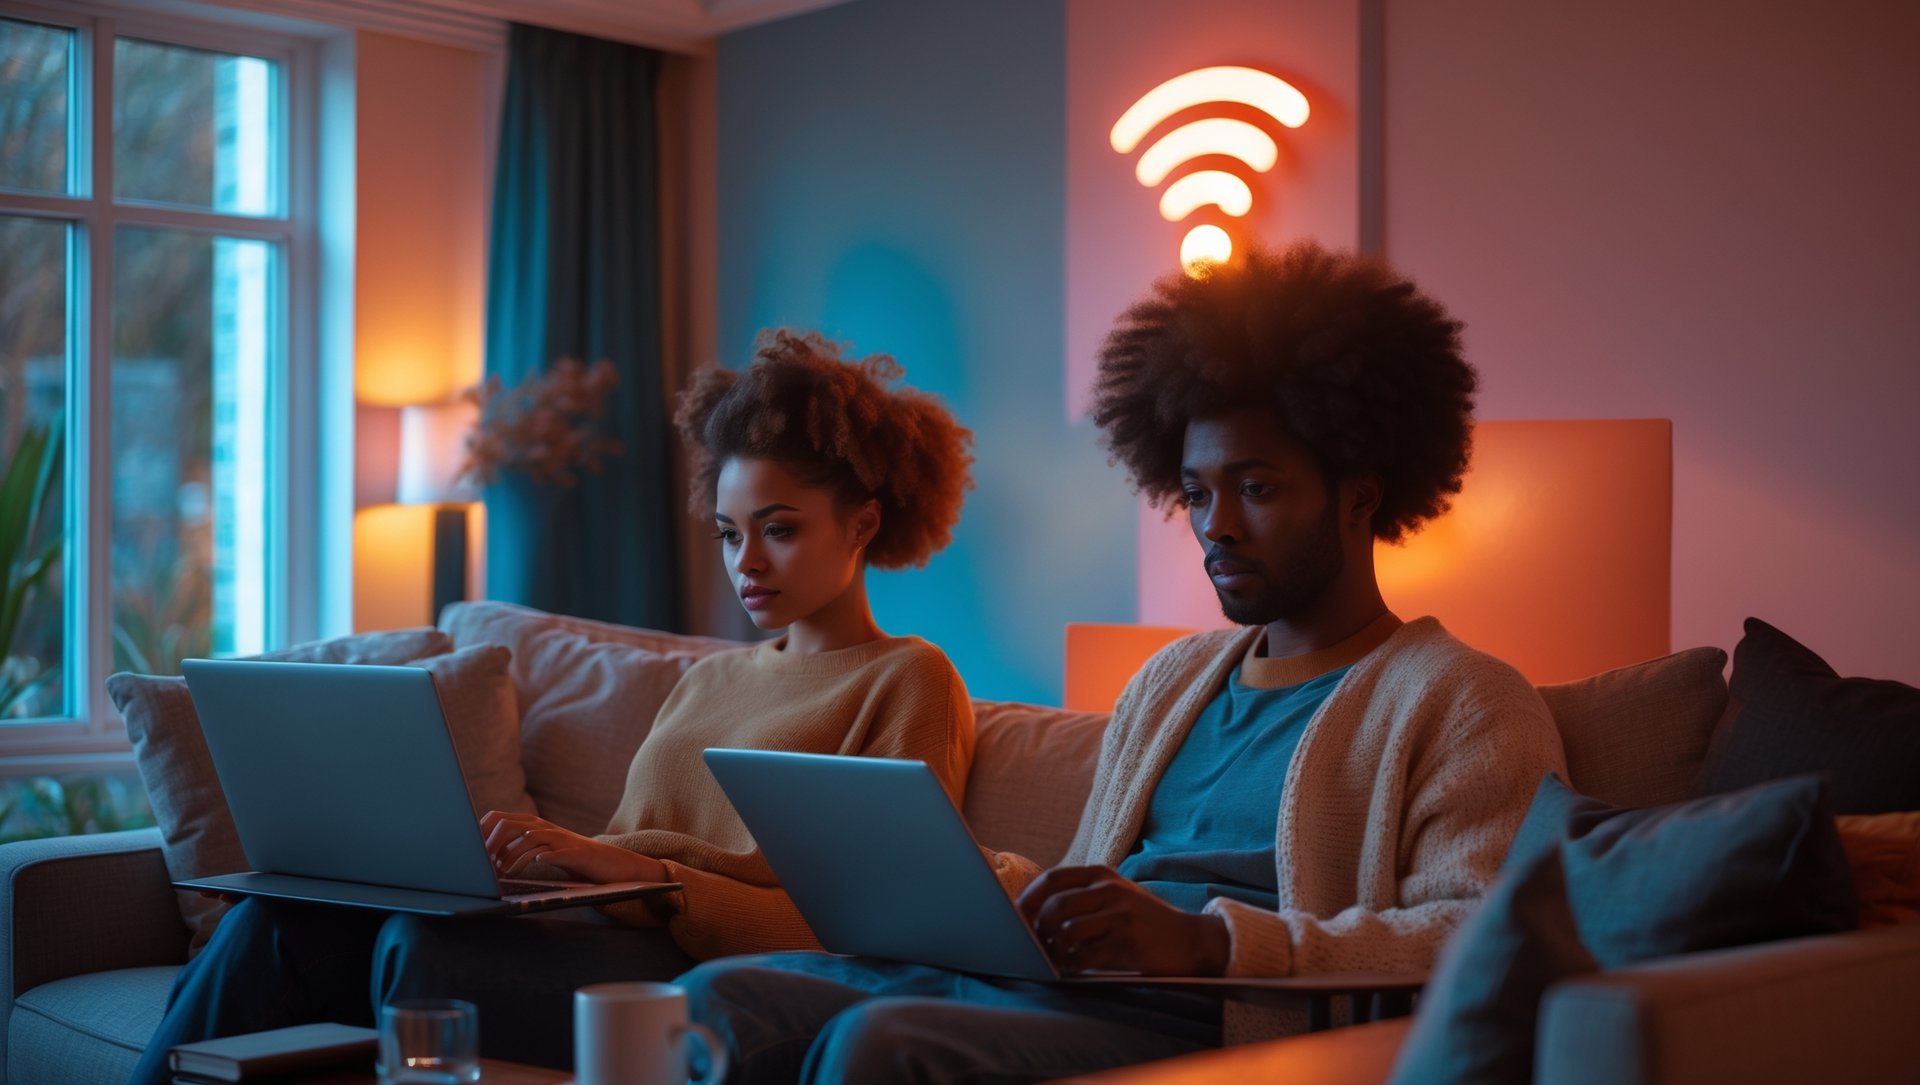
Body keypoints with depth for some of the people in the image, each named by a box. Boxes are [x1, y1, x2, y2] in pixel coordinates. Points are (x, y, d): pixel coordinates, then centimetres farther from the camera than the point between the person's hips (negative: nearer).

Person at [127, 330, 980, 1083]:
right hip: (592, 942, 7)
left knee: (416, 943, -31)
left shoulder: (908, 682, 5)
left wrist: (638, 871, -19)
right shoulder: (708, 680, 28)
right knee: (282, 922, -17)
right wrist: (520, 852, -3)